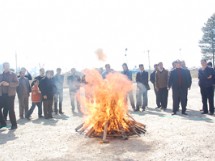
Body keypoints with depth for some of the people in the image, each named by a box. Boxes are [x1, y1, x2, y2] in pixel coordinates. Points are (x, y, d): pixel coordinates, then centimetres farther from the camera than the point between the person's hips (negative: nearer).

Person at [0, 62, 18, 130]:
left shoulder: (13, 74, 4)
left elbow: (17, 83, -7)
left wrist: (8, 84, -20)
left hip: (10, 94, -4)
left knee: (11, 109, -5)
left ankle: (14, 124, 4)